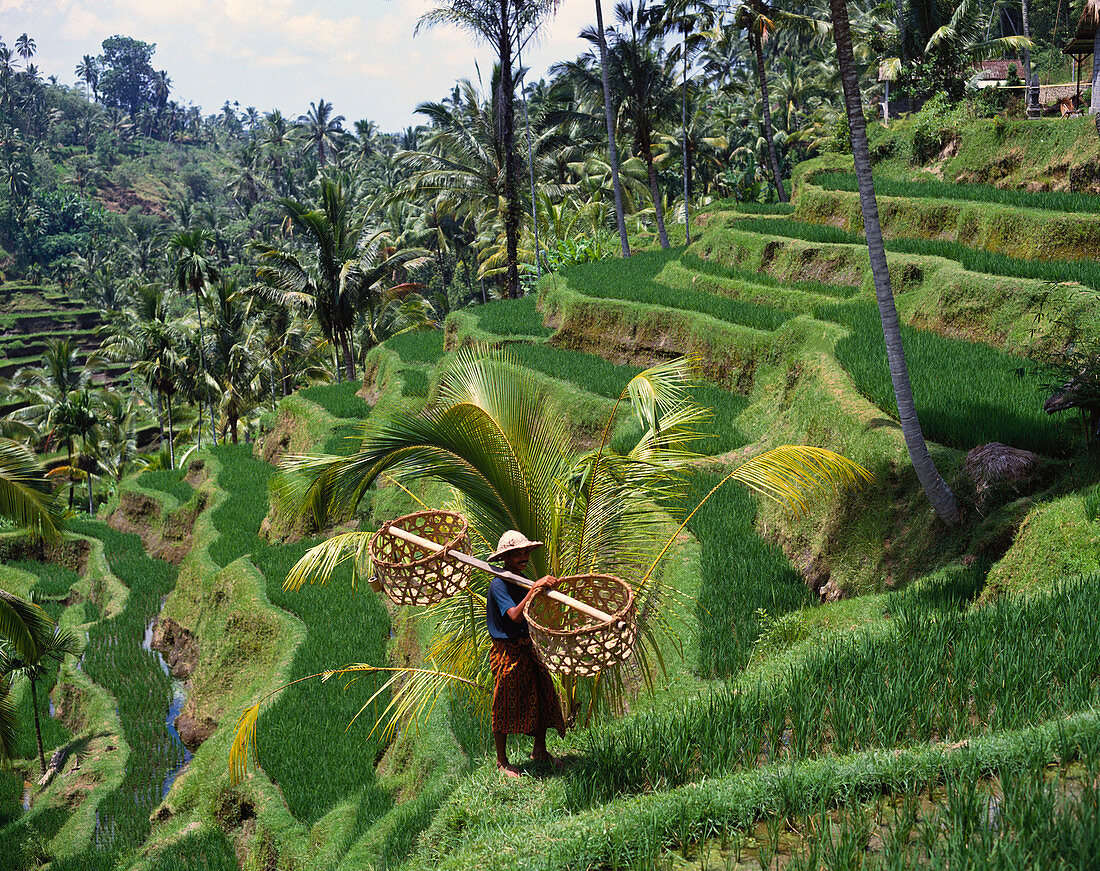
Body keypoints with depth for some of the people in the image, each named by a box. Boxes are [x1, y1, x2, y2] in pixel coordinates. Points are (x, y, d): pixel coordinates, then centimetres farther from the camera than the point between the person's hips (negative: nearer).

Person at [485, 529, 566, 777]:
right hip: (507, 651, -8)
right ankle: (502, 760, 19)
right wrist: (534, 589, -34)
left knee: (543, 696, 12)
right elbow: (515, 616, -30)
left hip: (528, 648, 8)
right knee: (504, 706, 4)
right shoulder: (499, 585, -17)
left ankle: (540, 750, 31)